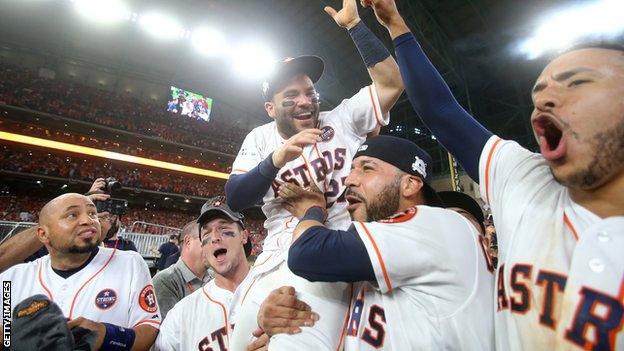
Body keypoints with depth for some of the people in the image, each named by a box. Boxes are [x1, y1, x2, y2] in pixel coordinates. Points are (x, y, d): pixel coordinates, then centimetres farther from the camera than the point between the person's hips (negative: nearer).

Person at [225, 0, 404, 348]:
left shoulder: (343, 119, 6)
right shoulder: (260, 139, 11)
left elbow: (391, 82, -5)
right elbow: (235, 199, -2)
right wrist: (276, 160, -18)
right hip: (276, 260, 4)